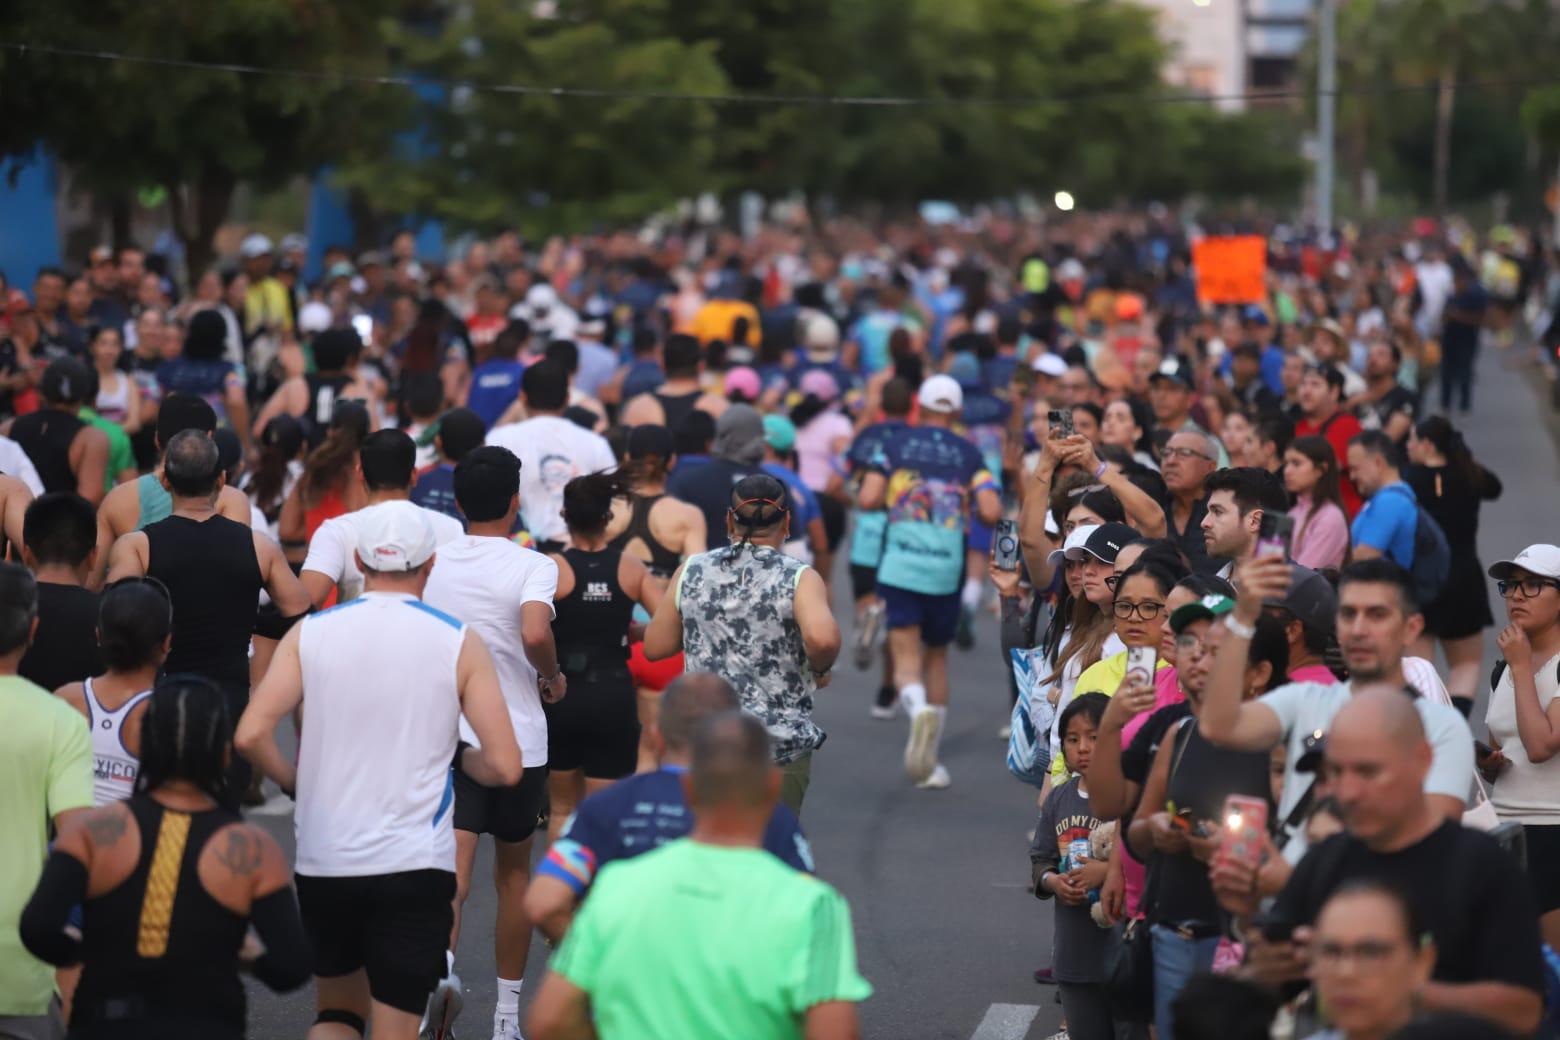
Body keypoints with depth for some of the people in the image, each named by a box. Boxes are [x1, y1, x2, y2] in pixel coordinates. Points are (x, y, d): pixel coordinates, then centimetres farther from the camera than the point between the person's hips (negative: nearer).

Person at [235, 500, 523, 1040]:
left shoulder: (310, 633, 1)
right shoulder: (459, 642, -3)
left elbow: (250, 736, -10)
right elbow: (505, 767, -7)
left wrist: (296, 783, 9)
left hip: (323, 861, 2)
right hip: (415, 864, -2)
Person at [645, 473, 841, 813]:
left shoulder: (691, 572, 2)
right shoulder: (798, 578, -9)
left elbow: (654, 647, 6)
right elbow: (822, 638, -27)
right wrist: (819, 670, -6)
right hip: (780, 745, -2)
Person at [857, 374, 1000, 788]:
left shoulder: (896, 445, 5)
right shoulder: (969, 454, 6)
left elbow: (868, 498, -6)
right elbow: (992, 511, -6)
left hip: (899, 566, -1)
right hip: (947, 569, 1)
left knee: (906, 657, -4)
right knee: (936, 655, 17)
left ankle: (918, 708, -40)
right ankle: (928, 761, 19)